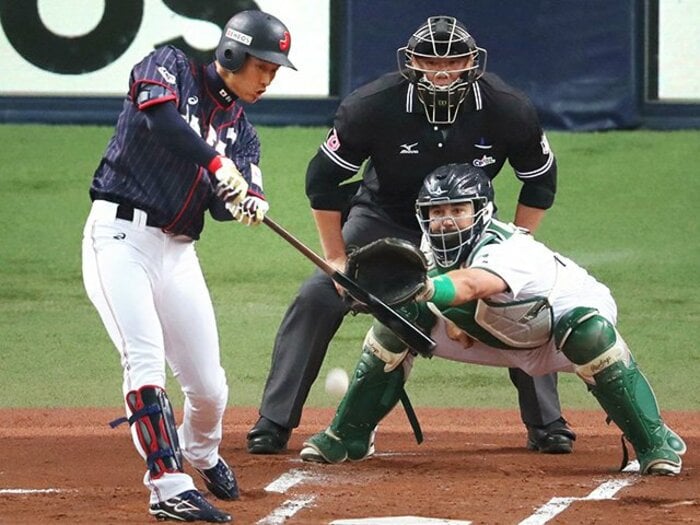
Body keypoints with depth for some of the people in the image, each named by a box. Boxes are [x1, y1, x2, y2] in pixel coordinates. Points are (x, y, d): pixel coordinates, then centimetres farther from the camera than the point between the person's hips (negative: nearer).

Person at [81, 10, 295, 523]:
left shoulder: (242, 132, 14)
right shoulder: (172, 67, -2)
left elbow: (225, 204, 1)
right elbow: (158, 116, -24)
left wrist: (247, 204, -23)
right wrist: (217, 164, -30)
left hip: (176, 251, 6)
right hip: (119, 234, -6)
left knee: (209, 385, 5)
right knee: (145, 358, -21)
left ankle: (201, 451, 37)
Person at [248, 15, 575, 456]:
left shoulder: (509, 110, -24)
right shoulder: (372, 107, -28)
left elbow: (540, 181, -7)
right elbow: (324, 180, -15)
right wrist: (337, 258, -15)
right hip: (383, 218, -1)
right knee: (317, 300, -16)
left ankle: (547, 426, 7)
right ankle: (273, 426, -5)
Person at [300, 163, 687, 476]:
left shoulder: (510, 252, -42)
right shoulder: (432, 248, -20)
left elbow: (470, 285, -64)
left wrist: (429, 290, -85)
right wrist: (449, 317, -20)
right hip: (494, 332, 6)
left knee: (590, 330, -41)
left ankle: (655, 441, -25)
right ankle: (348, 437, 6)